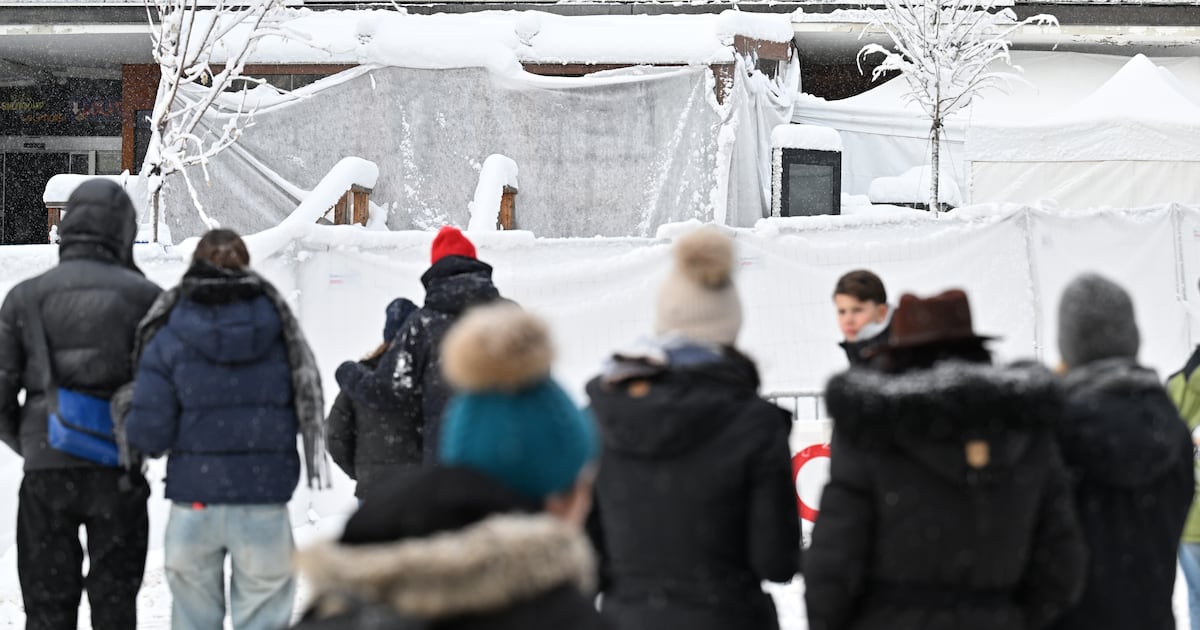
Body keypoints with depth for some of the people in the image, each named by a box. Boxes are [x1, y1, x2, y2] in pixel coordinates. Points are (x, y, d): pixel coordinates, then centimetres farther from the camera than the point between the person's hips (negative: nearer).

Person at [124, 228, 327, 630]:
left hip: (195, 501, 0)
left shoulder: (168, 338, -5)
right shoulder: (277, 328, -1)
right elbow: (307, 406, 4)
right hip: (265, 500, 0)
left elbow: (148, 434, -8)